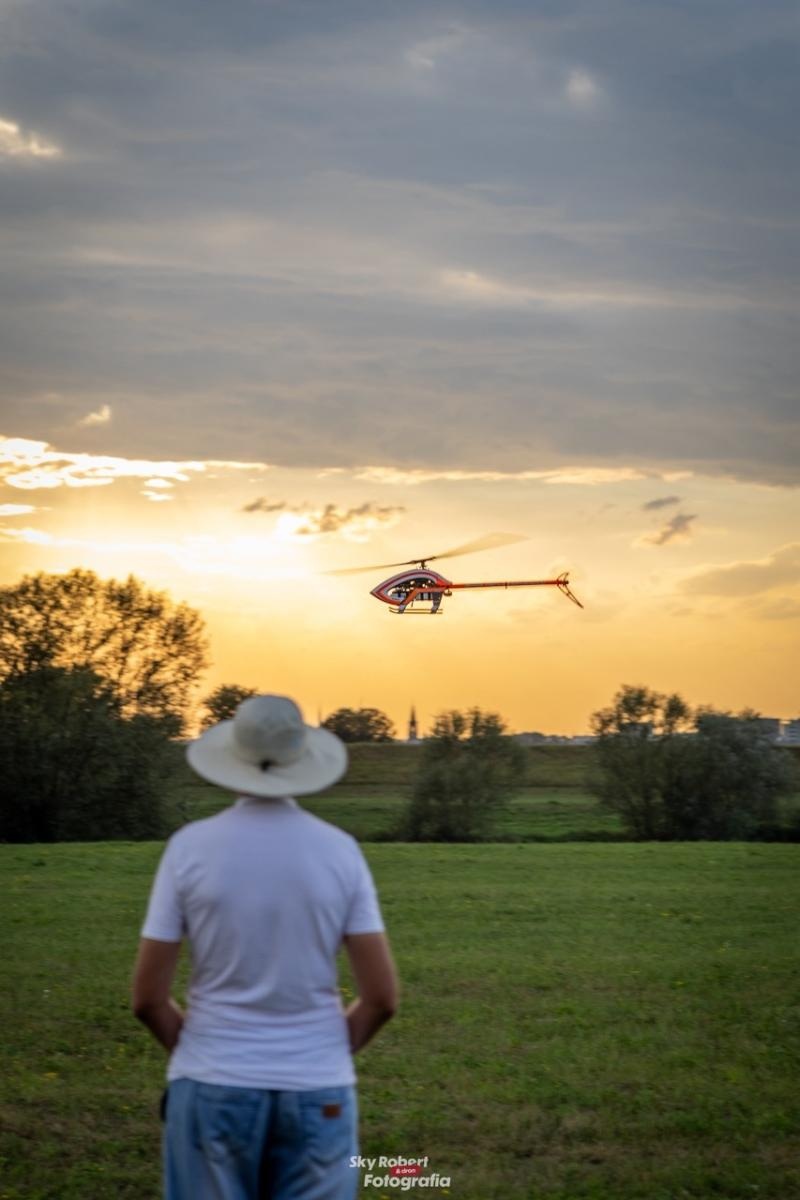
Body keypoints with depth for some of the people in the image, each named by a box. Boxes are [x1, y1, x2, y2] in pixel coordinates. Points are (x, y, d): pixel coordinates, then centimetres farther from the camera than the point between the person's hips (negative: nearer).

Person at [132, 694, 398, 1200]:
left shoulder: (191, 846, -6)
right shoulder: (339, 850, -3)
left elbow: (148, 996, -4)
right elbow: (382, 996, -4)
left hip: (214, 1086, -1)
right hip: (318, 1090, 1)